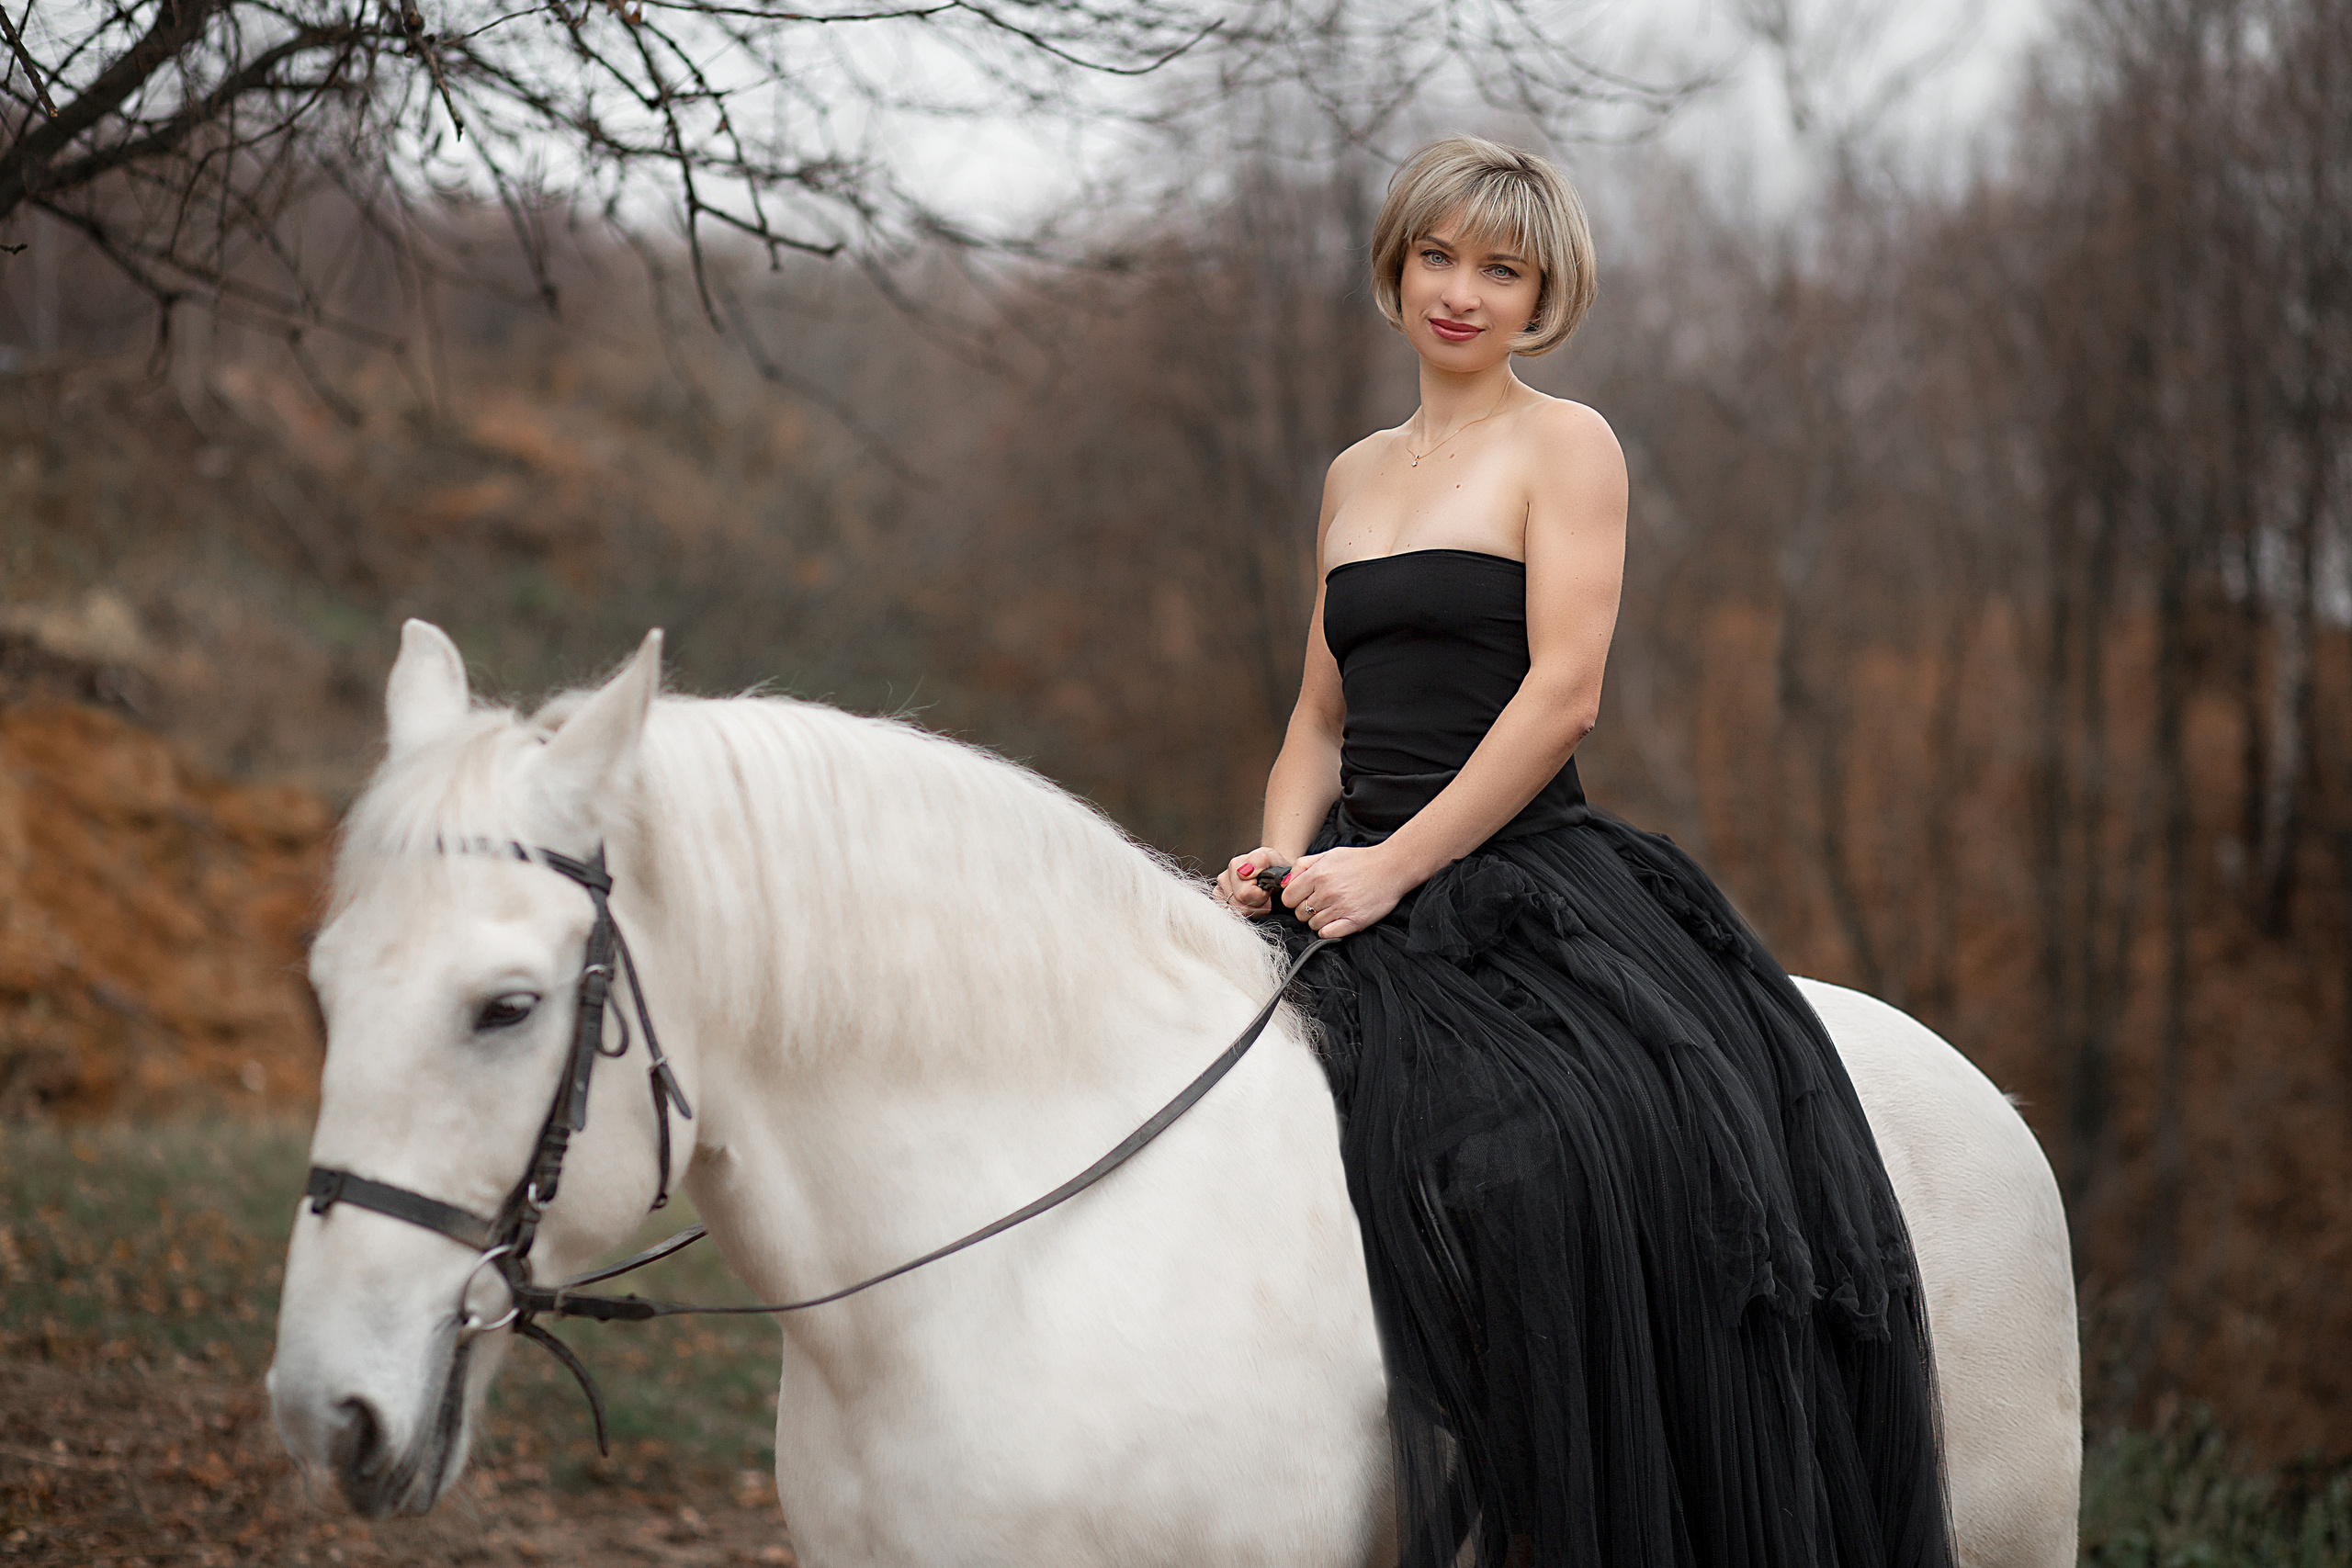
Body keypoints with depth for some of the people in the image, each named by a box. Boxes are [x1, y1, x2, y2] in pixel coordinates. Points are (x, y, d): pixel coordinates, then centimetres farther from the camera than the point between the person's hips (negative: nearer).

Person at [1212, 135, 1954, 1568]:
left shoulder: (1566, 445, 0)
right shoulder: (1358, 475, 19)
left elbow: (1562, 693, -10)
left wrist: (1390, 869, -16)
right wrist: (1284, 856, 1)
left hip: (1520, 880, -7)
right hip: (1365, 894, 7)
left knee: (1541, 1170, -31)